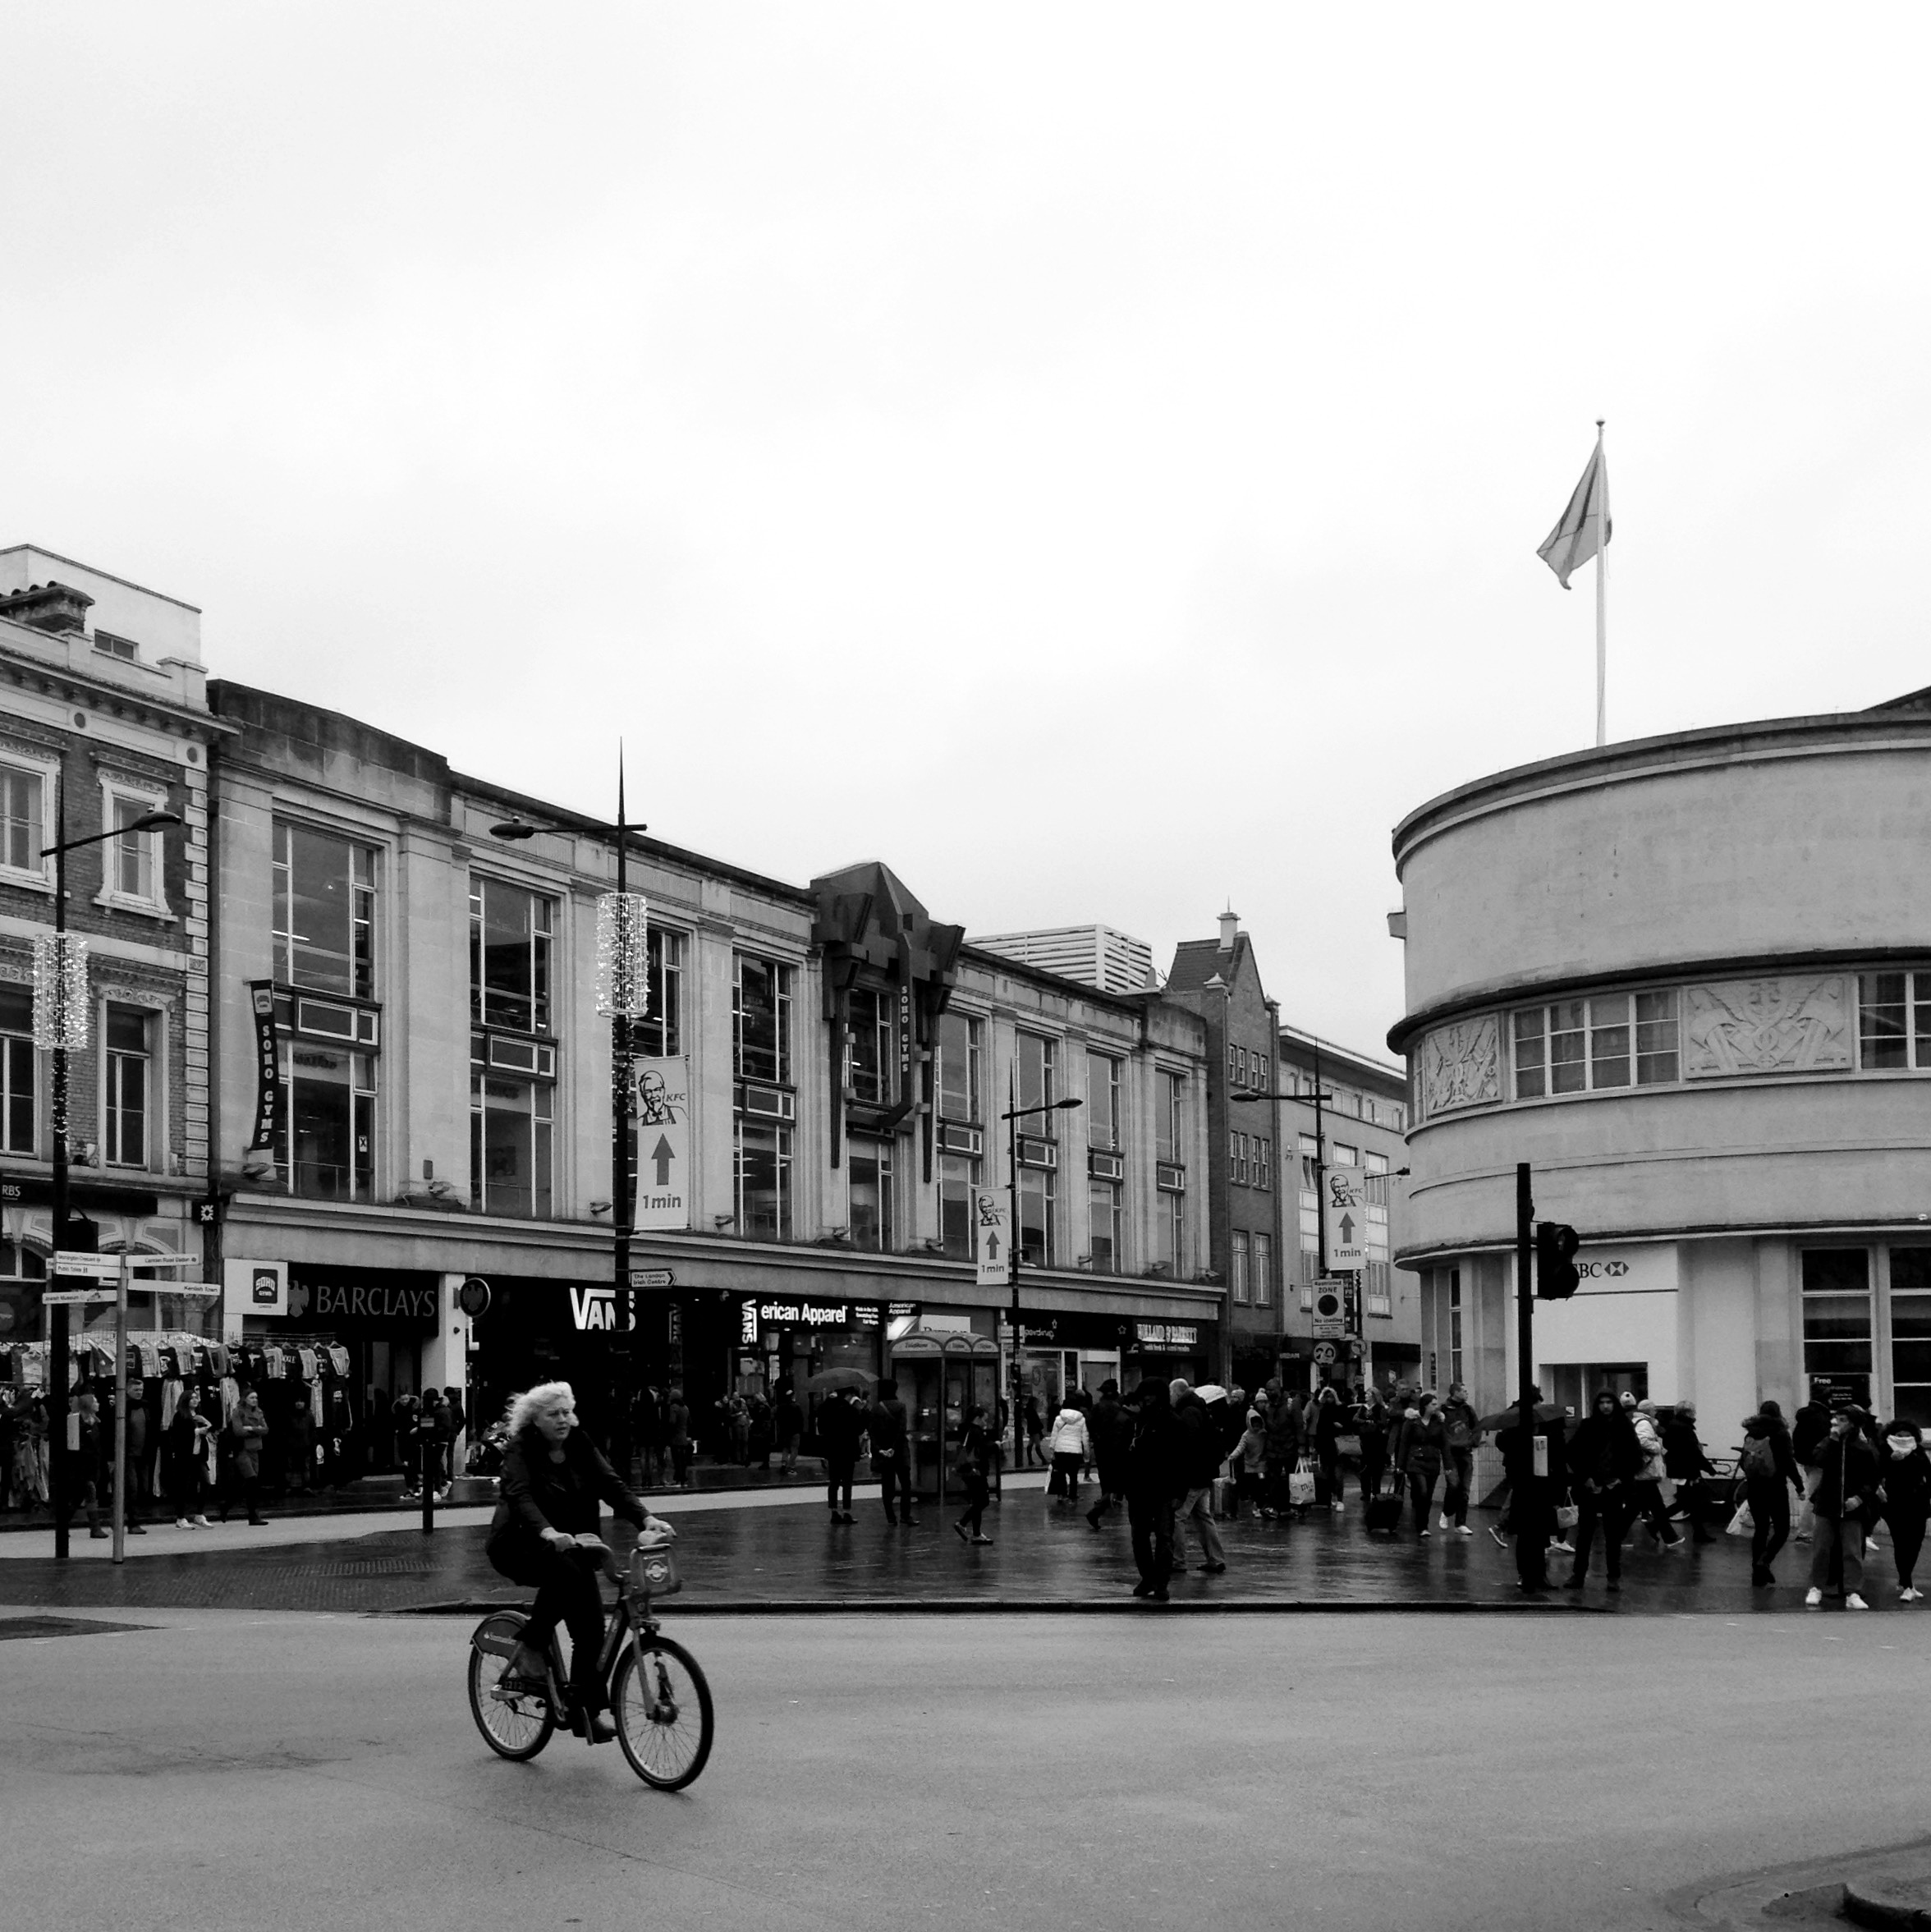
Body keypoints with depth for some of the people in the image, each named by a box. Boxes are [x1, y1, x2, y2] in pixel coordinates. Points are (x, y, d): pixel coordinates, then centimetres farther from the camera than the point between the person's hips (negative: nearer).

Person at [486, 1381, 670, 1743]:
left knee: (591, 1625, -8)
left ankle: (590, 1709, 2)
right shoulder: (520, 1451, -12)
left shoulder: (580, 1446, 2)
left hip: (570, 1544, 5)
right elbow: (521, 1497, -29)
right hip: (518, 1546, -5)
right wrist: (548, 1533, -49)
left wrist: (646, 1518, -27)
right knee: (564, 1572, -36)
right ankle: (531, 1648, -18)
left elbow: (611, 1485, -9)